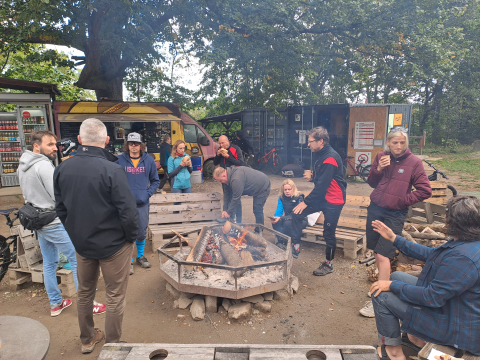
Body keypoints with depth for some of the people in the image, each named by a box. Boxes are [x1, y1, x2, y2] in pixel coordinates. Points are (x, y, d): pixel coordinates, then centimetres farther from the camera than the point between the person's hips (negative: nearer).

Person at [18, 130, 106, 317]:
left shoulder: (23, 166, 8)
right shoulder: (44, 165, -22)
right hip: (55, 223, -9)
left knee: (49, 263, 16)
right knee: (78, 261, 0)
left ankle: (55, 303, 28)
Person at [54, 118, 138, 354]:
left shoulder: (61, 169, -4)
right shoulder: (112, 170, -23)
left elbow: (60, 208, 5)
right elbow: (128, 211, -24)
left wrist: (75, 234, 15)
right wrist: (131, 237, -7)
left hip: (81, 243, 6)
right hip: (113, 244, -6)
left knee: (84, 292, 24)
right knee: (115, 297, 11)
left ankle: (87, 340, 42)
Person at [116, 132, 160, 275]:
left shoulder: (149, 160, 1)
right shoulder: (120, 160, -4)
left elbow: (155, 181, 7)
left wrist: (148, 193, -6)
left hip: (142, 203, 2)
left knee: (142, 233, 13)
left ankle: (140, 256, 36)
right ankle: (129, 261, 23)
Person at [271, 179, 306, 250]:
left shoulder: (299, 198, -19)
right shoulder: (281, 197, 0)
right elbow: (279, 209, -8)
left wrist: (281, 218, -35)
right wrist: (275, 217, -33)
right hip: (288, 218, 5)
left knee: (288, 223, -36)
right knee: (275, 222, -25)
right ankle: (280, 241, -27)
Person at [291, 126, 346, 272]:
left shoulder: (330, 158, -22)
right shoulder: (322, 155, 9)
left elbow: (322, 185, -24)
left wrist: (306, 202, -20)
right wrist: (312, 178, 1)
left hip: (333, 201, -9)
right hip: (322, 197, 9)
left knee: (329, 233, 3)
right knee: (297, 213, -1)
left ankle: (328, 264, 23)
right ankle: (295, 247, 8)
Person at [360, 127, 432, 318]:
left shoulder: (414, 162, -8)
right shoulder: (381, 157, 2)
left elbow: (425, 191, -7)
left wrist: (402, 200, -10)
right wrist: (378, 169, -9)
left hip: (394, 214, -4)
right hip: (375, 209, 5)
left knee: (383, 255, -9)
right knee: (376, 250, 15)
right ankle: (383, 281, 37)